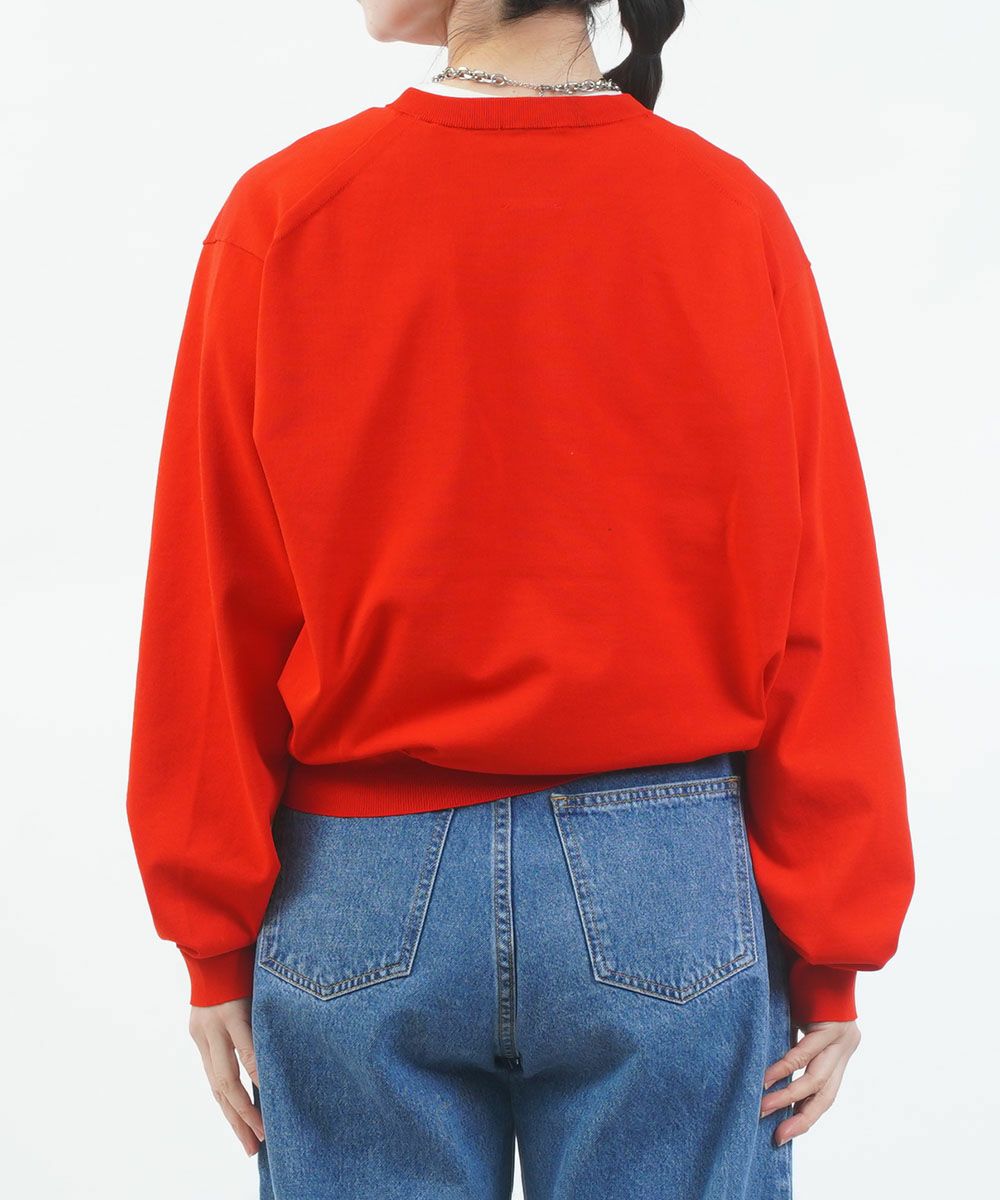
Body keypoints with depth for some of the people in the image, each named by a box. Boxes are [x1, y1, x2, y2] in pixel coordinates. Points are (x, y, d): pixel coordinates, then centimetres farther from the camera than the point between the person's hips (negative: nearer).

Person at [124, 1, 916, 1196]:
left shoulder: (282, 213, -8)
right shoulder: (733, 215, -7)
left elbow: (219, 607, -5)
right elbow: (817, 614, -6)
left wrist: (219, 940, 5)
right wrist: (830, 954, 3)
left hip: (358, 894, 0)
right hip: (676, 891, 0)